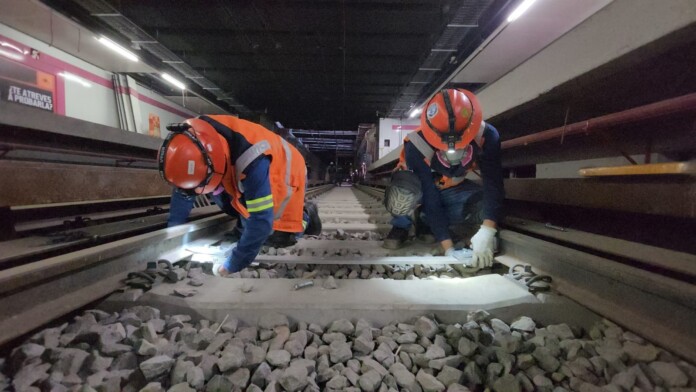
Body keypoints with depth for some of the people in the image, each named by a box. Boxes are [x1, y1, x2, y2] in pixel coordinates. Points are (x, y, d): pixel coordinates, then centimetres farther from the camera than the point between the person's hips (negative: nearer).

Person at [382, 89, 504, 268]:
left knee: (487, 208, -24)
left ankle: (425, 222, 0)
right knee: (403, 192, -40)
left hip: (451, 188, 4)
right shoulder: (417, 146, -37)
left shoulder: (486, 136, -30)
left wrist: (487, 232, -46)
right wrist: (449, 249, -36)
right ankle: (401, 227, -4)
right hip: (422, 186, -4)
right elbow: (430, 200, -34)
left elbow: (494, 186, -32)